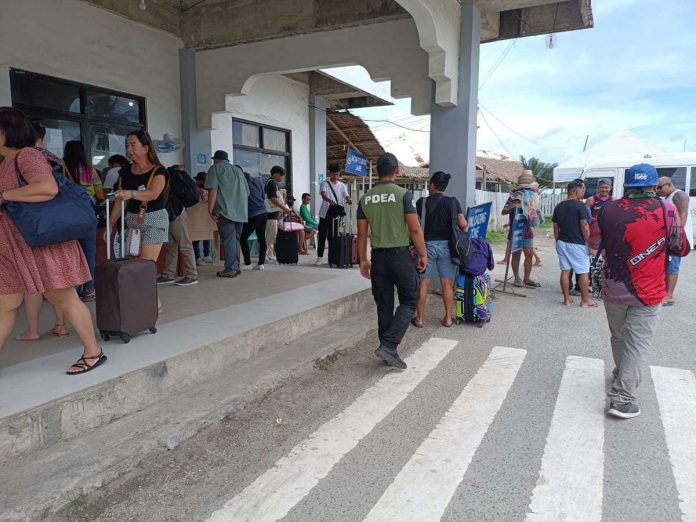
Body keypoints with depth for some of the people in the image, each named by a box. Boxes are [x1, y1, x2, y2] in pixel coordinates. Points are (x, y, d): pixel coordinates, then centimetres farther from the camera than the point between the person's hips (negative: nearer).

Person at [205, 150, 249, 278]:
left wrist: (210, 210, -6)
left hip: (225, 210, -6)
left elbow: (213, 190, -6)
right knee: (235, 238, 12)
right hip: (241, 211, 6)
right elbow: (247, 192, 26)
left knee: (228, 239, -7)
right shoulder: (238, 170, 26)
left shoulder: (215, 168, 7)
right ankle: (236, 266, 14)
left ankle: (230, 268, -9)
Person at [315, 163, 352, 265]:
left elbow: (346, 196, -3)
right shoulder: (325, 184, -3)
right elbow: (323, 195, -21)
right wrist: (329, 200, -43)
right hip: (325, 214, -2)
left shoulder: (342, 185, 8)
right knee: (322, 236, 3)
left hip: (336, 215, 2)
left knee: (333, 236, 7)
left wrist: (348, 200, -28)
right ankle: (320, 256, 12)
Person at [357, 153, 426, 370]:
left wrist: (363, 260, 15)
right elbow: (415, 229, -11)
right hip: (400, 254, -4)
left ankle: (389, 352, 20)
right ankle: (388, 345, -6)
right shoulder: (403, 194, -9)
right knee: (409, 302, 8)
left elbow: (362, 234, 7)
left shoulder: (366, 199, 4)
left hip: (378, 256, 5)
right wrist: (423, 255, 0)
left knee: (384, 306, 12)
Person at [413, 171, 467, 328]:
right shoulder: (453, 202, -2)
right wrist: (462, 231, 14)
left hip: (426, 245, -1)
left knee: (423, 283, 5)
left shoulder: (422, 202, -5)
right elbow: (463, 224, -8)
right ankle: (448, 318, 14)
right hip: (446, 245, 1)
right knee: (447, 283, 8)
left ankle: (419, 318, 11)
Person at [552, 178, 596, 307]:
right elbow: (584, 226, -16)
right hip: (577, 244, -6)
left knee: (565, 271, 8)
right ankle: (585, 300, 11)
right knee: (584, 273, 4)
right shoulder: (580, 205, -12)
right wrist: (588, 242, -8)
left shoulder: (559, 207, 7)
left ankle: (567, 299, 13)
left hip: (562, 243, 6)